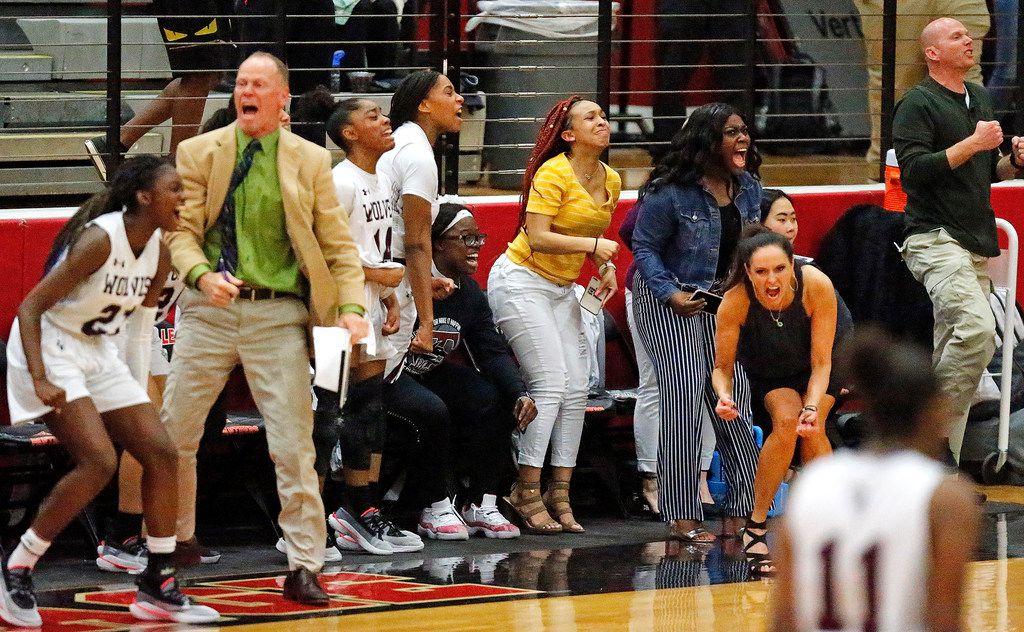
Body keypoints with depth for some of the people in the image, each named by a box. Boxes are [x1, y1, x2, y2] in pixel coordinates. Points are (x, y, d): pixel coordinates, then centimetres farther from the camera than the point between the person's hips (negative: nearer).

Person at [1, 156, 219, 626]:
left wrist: (140, 398, 16)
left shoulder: (159, 255, 1)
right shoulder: (99, 240, -24)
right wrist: (40, 381, -32)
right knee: (99, 462, -21)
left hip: (97, 354, 9)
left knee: (161, 452, 2)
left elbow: (139, 329, 16)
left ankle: (157, 587, 10)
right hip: (48, 348, -9)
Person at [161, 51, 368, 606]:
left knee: (294, 445, -4)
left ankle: (303, 569, 3)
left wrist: (351, 305, -11)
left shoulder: (310, 161, 4)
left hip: (278, 315, -1)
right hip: (210, 310, 1)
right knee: (172, 432, 7)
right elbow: (181, 230, 0)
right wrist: (202, 275, -20)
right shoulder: (199, 153, 5)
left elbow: (338, 243, 4)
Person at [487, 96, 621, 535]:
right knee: (550, 384, -15)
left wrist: (606, 266, 3)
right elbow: (538, 237, -24)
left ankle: (559, 494, 2)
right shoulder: (553, 174, -17)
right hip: (522, 281, -8)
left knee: (577, 388, -1)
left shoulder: (610, 181, 8)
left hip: (562, 289, 8)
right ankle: (527, 492, -11)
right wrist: (593, 244, -30)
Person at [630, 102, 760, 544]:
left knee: (734, 393, 1)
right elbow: (644, 247, -12)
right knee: (685, 394, -14)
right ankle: (682, 516, -11)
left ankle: (739, 510, 10)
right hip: (669, 299, -6)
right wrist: (670, 294, -23)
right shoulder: (671, 192, -17)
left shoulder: (748, 188, 3)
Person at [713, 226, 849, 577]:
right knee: (786, 419, -29)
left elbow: (821, 363, -28)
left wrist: (812, 408, -43)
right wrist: (724, 396, -42)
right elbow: (722, 367, -20)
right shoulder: (735, 302, -33)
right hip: (767, 374, 0)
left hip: (816, 369, 0)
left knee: (811, 429, -26)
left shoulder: (817, 286, -35)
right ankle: (756, 527, -19)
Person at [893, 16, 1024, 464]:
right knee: (977, 329, -26)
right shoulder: (917, 104, -6)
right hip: (936, 238, -8)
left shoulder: (980, 99, 19)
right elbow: (914, 169, -17)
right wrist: (972, 144, -18)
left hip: (978, 241, 8)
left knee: (950, 350, 7)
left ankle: (944, 461, 9)